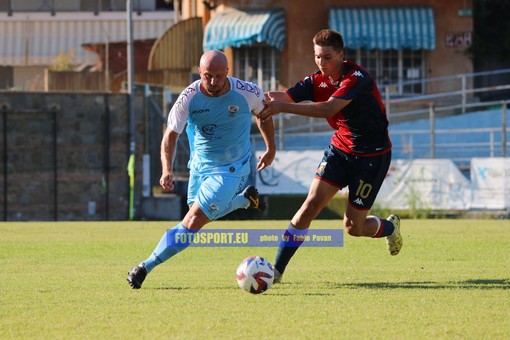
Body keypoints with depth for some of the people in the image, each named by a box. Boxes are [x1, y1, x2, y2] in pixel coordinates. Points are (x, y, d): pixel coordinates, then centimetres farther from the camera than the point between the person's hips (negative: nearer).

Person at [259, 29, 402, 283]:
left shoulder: (358, 78, -24)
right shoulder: (317, 81, -4)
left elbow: (328, 109, -38)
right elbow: (284, 97, -16)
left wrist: (282, 107, -45)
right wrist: (265, 97, -41)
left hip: (373, 155, -5)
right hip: (340, 148, 5)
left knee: (353, 226, -1)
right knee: (312, 204, -12)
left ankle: (390, 227, 34)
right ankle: (277, 269, -9)